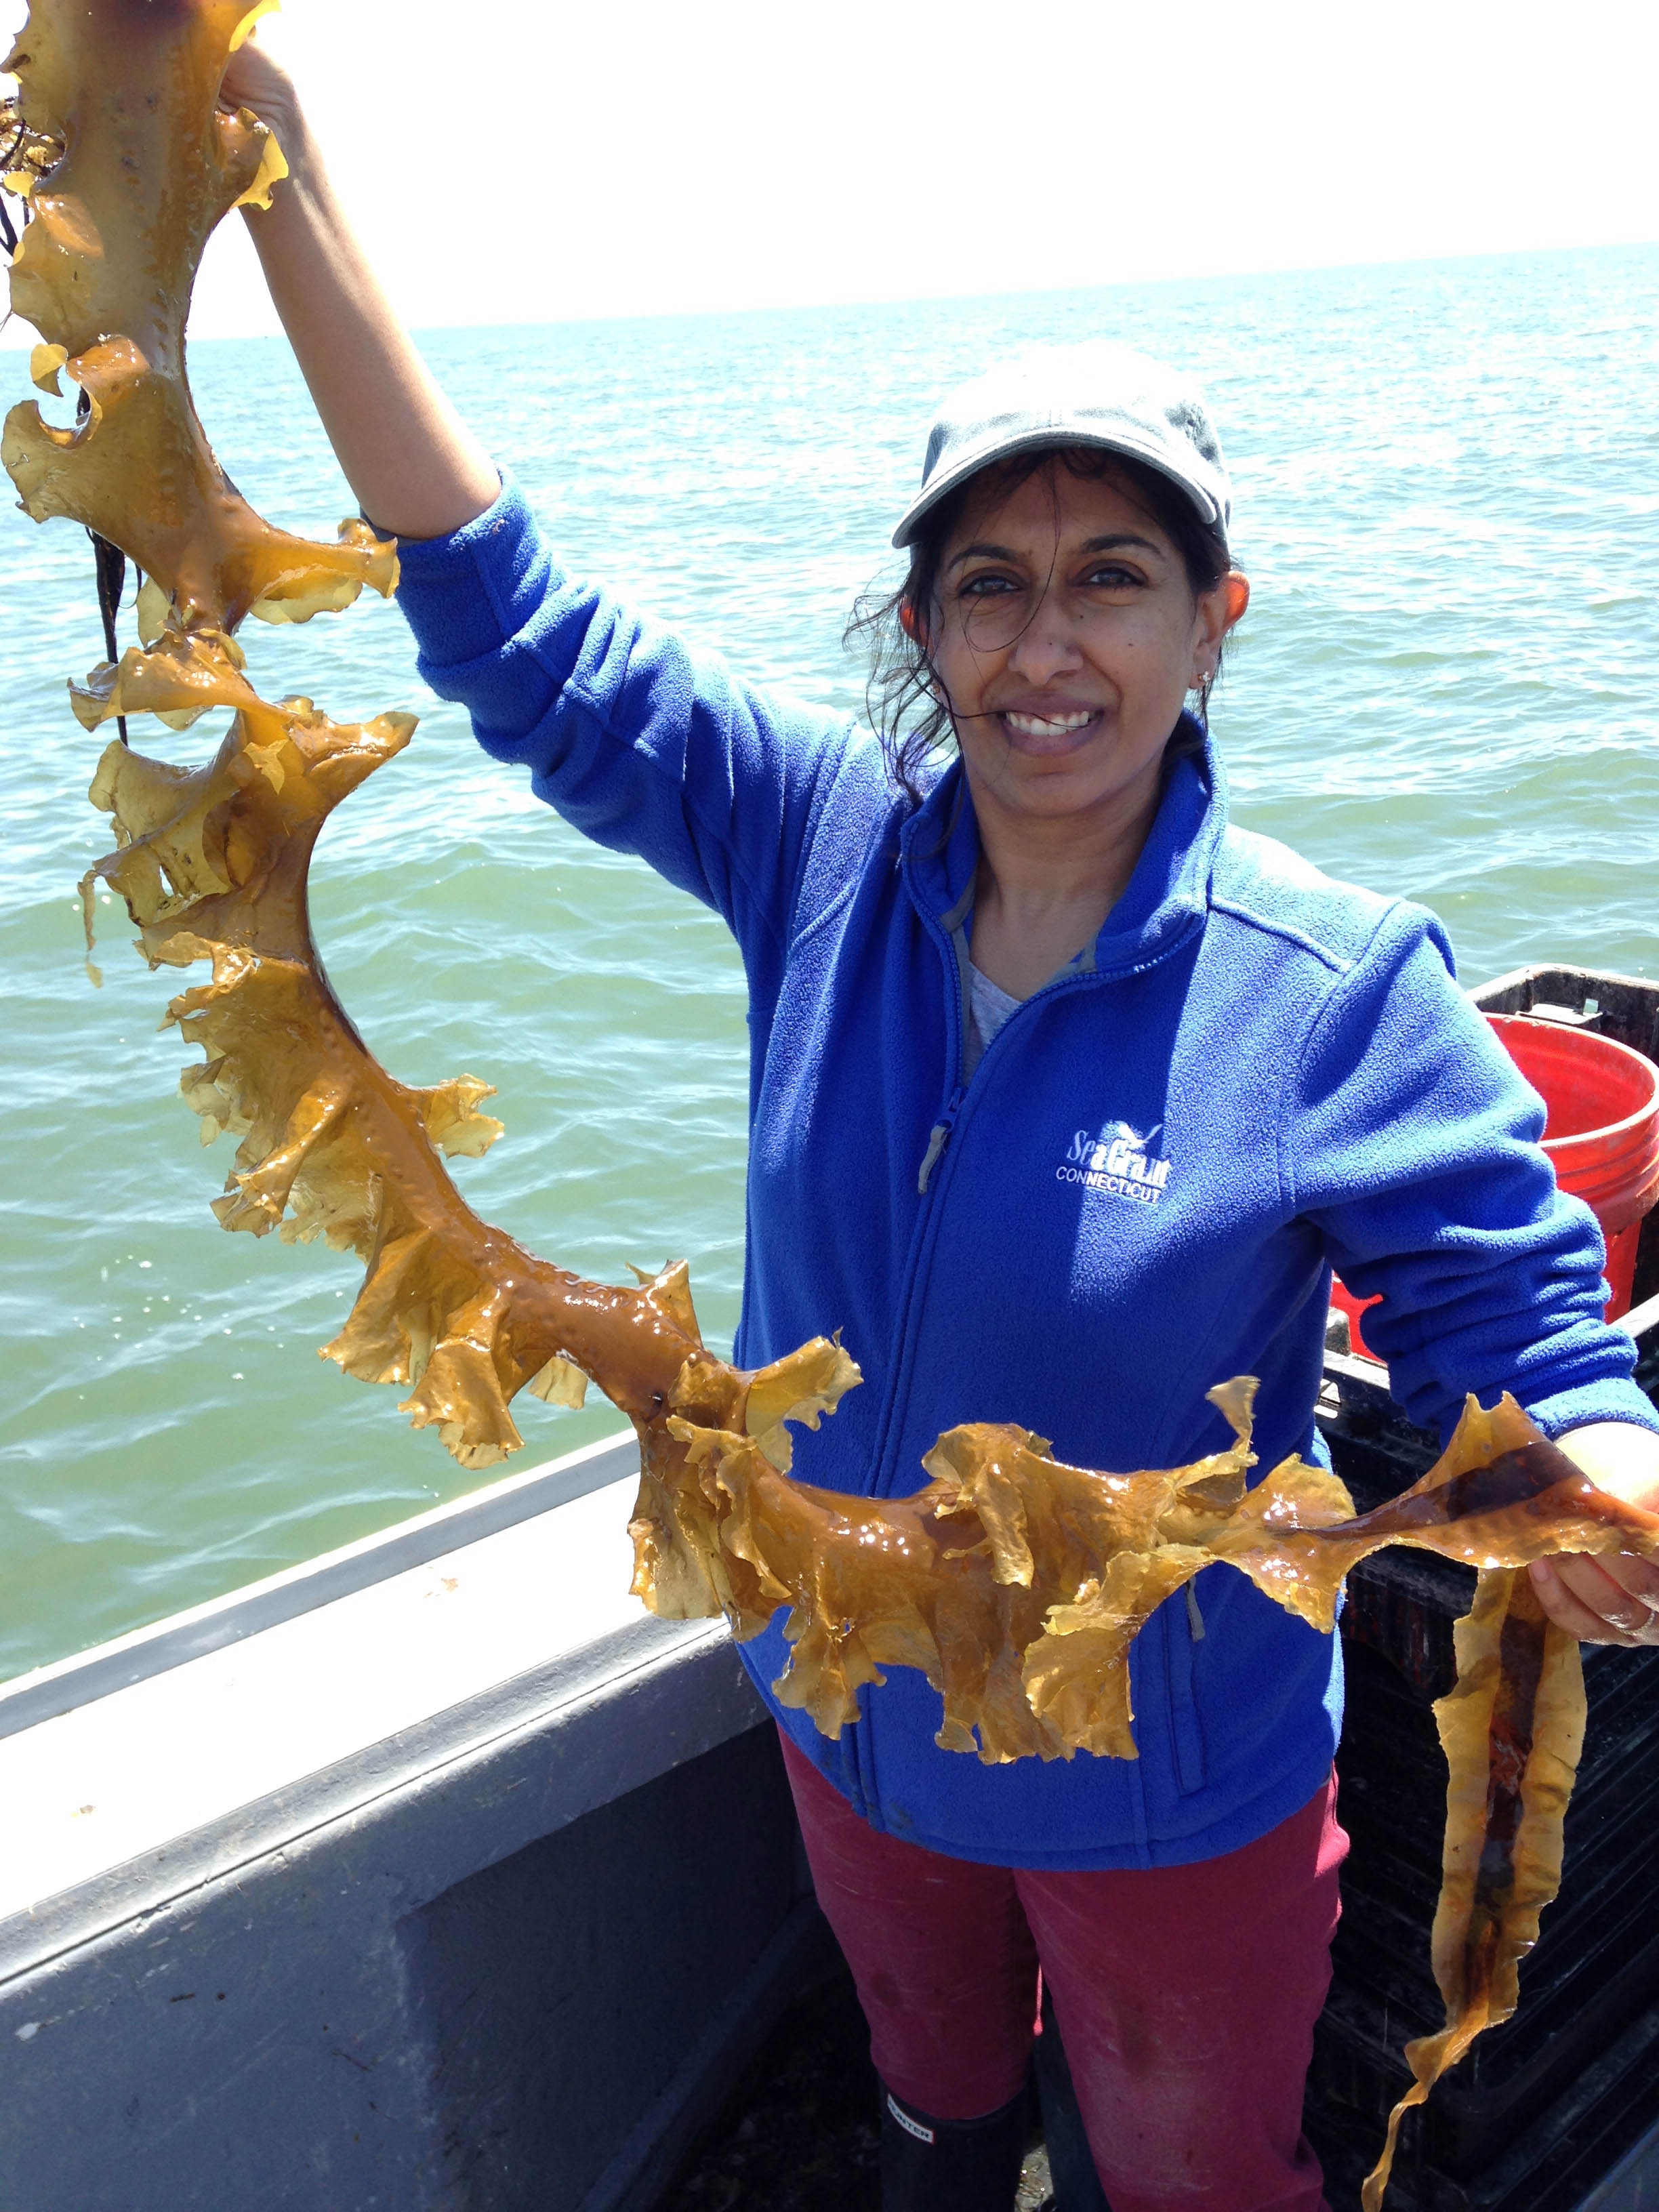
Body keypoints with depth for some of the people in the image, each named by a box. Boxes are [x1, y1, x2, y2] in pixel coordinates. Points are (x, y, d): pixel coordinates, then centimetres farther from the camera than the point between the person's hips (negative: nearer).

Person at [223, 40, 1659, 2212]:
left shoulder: (1336, 985, -24)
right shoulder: (829, 848, -15)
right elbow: (513, 619, -14)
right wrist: (278, 168, -17)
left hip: (1172, 1785, -3)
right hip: (853, 1714, 4)